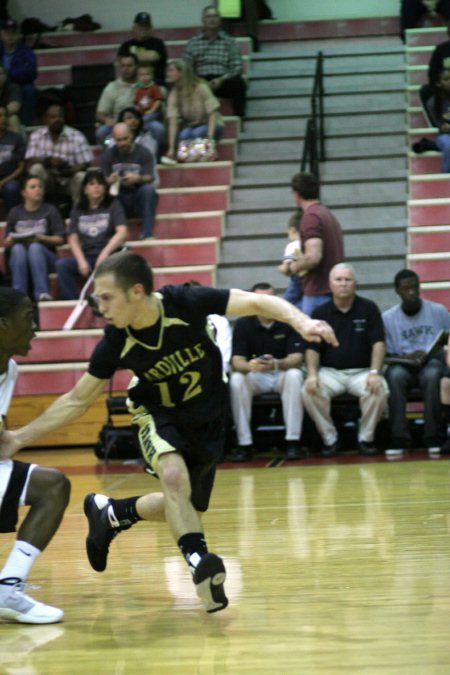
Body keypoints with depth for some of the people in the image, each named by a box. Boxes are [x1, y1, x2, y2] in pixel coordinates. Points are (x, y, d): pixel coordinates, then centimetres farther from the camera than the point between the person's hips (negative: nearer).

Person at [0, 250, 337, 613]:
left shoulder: (184, 303, -29)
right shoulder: (116, 342, -22)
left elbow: (256, 302, -29)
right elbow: (77, 400, -8)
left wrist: (300, 321, -48)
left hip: (207, 419, 1)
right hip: (157, 414, -1)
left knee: (184, 508, 12)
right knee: (174, 475, -33)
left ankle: (110, 514, 33)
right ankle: (199, 561, -30)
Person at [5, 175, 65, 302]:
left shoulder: (50, 210, 7)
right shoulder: (15, 212, 11)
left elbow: (60, 239, 1)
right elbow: (7, 243, 10)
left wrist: (42, 238, -16)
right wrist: (11, 240, -14)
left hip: (45, 256, -1)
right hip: (18, 258, 1)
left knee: (35, 247, -34)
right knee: (18, 248, -32)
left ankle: (42, 294, -48)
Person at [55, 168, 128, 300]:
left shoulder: (113, 205, 7)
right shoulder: (77, 210, 15)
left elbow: (122, 232, -6)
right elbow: (73, 239, 7)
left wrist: (105, 252, -21)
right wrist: (81, 261, -11)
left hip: (109, 256, -3)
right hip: (86, 256, 3)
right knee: (61, 264, -26)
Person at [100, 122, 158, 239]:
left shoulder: (143, 152, -3)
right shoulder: (108, 155, 2)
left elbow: (149, 178, -14)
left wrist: (137, 178, -39)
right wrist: (110, 180, -31)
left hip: (139, 197, -1)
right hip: (117, 198, 1)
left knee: (148, 189, -35)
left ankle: (147, 234, -32)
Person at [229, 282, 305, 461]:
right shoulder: (243, 324, -6)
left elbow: (296, 358, -16)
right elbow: (237, 362, -13)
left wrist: (276, 364, -38)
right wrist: (249, 366, -39)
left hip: (282, 374, -1)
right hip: (255, 376, 1)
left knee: (294, 376, -34)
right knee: (236, 380, -30)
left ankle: (293, 441, -30)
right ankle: (244, 444, -26)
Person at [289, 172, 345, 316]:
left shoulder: (311, 216, -13)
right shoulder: (329, 214, 17)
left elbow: (313, 257, -24)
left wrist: (295, 266, -5)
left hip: (318, 294, -9)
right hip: (333, 292, 9)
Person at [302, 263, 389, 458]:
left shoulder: (368, 309, 4)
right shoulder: (320, 313, 8)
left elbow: (378, 343, -3)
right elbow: (312, 348, 3)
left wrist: (375, 372, -18)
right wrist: (312, 374, -16)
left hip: (362, 371, -1)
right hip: (330, 372, 1)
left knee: (379, 389, -33)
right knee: (309, 391, -30)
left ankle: (366, 438, -10)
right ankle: (329, 439, -11)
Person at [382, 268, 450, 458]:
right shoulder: (388, 318, 7)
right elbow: (386, 354, 6)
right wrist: (406, 357, -15)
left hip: (432, 362, -1)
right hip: (403, 364, 1)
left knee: (431, 375, -38)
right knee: (395, 375, -36)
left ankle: (433, 438, -34)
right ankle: (399, 439, -35)